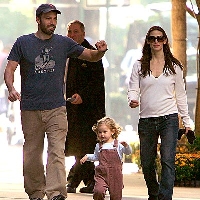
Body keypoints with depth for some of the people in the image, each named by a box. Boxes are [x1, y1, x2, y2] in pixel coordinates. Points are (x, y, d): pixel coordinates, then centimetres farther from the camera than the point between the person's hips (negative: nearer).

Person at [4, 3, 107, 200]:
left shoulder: (64, 43, 8)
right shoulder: (23, 42, 4)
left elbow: (92, 56, 14)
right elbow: (10, 68, 0)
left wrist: (100, 51, -10)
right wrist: (11, 88, -20)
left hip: (56, 108, 0)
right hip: (30, 109, 0)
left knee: (57, 152, -13)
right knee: (32, 155, 7)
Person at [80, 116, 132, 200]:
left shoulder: (118, 145, 0)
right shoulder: (99, 146, 10)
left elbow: (128, 152, -5)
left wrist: (126, 146, -23)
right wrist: (87, 157, 13)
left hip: (115, 175, -1)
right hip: (102, 174, 1)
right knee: (98, 191, -22)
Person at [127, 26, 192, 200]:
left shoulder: (174, 66, 7)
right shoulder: (139, 66, 8)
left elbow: (181, 95, 10)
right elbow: (133, 89, 4)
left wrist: (187, 122, 8)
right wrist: (132, 100, -20)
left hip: (169, 119, -2)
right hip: (146, 120, 2)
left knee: (168, 161, -16)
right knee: (147, 164, 8)